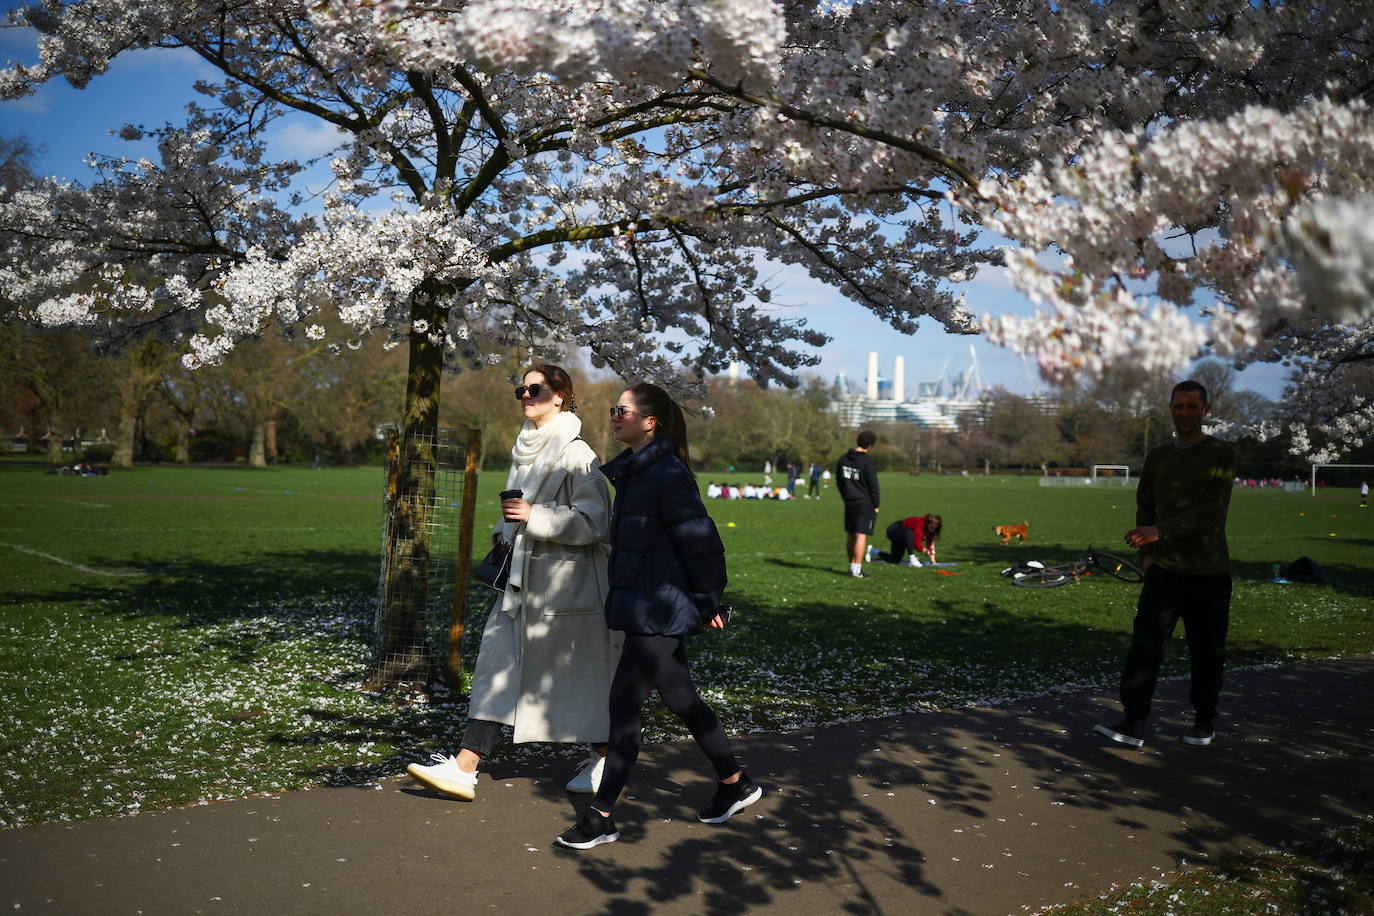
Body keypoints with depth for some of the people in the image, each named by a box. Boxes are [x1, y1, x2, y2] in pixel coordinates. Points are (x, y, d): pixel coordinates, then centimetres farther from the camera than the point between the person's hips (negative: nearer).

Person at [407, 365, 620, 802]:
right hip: (522, 581, 8)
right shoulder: (526, 450, 14)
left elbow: (594, 522, -19)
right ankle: (463, 768, 4)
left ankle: (606, 759, 25)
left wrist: (534, 516, -23)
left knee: (581, 674, 5)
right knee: (496, 669, 3)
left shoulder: (576, 454, -13)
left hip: (566, 583, -8)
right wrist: (505, 531, 13)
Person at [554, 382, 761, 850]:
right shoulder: (633, 471, 11)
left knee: (624, 705, -5)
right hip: (644, 607, 10)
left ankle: (601, 818, 5)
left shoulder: (667, 474, -18)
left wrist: (708, 602, -11)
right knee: (681, 700, 18)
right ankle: (736, 784, 33)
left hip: (659, 611, -10)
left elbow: (701, 539, -18)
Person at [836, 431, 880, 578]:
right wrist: (875, 505, -3)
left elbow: (838, 481, 15)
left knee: (851, 536, 14)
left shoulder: (843, 459, 8)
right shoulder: (867, 461, -14)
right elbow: (873, 485, -11)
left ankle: (852, 566, 22)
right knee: (861, 536, -6)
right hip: (865, 503, -7)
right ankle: (857, 570, -8)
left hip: (849, 503, 7)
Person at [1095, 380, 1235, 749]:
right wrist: (1146, 552, 2)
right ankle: (1133, 724, -12)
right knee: (1145, 643, -10)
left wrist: (1160, 532, -23)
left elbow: (1212, 511, -14)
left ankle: (1204, 721, 22)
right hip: (1164, 568, 3)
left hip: (1209, 570, -3)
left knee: (1207, 651, 5)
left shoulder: (1221, 454, -2)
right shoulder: (1157, 457, 13)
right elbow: (1144, 508, 18)